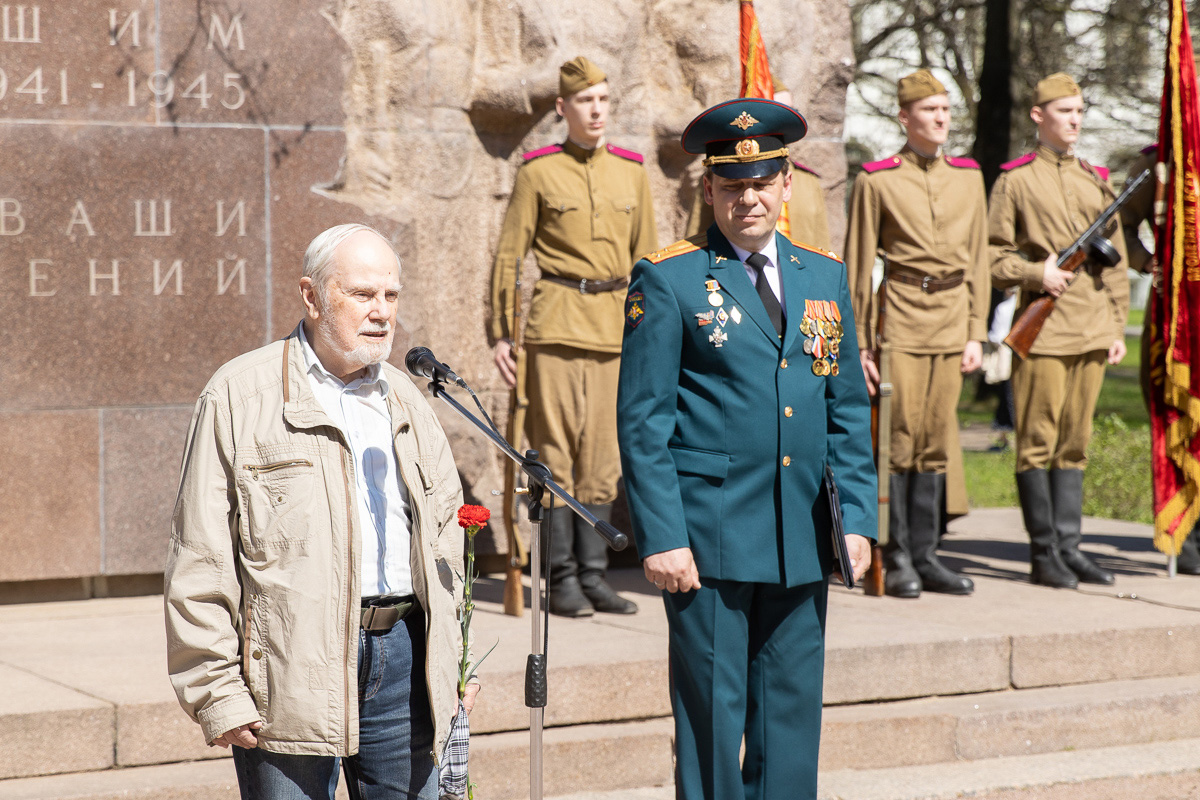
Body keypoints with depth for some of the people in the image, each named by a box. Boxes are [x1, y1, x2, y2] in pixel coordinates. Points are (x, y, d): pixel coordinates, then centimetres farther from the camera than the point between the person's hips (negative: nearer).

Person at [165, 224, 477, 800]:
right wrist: (216, 692, -10)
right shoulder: (239, 397, -2)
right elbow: (199, 561, -5)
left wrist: (453, 661, 15)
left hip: (401, 647, 5)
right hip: (290, 668, -5)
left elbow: (443, 533, 22)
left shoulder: (404, 400, 17)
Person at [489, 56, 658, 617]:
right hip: (557, 324, -4)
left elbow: (645, 256, 15)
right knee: (557, 448, -3)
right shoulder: (538, 173, -1)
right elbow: (508, 256, 0)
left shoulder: (631, 171, 10)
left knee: (603, 455, 6)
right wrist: (500, 334, -5)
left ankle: (593, 576, 13)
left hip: (615, 328, 4)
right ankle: (563, 580, 2)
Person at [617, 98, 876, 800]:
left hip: (803, 540, 5)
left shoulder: (825, 276, 12)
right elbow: (642, 420, -6)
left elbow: (849, 411, 14)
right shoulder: (668, 279, -3)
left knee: (792, 715, 9)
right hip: (708, 535, -4)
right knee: (712, 716, 0)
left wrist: (857, 519, 5)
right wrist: (661, 536, -12)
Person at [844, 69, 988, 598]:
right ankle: (897, 560, 3)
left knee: (936, 443, 7)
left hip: (951, 324, 4)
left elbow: (977, 261, 14)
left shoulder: (968, 177, 11)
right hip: (900, 320, -4)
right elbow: (858, 267, -1)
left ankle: (925, 556, 14)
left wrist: (976, 333, 8)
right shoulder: (877, 181, -2)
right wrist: (859, 345, -4)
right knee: (898, 439, -5)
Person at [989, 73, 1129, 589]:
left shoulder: (1097, 181, 15)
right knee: (1038, 443, -3)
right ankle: (1043, 556, 2)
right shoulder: (1015, 179, 0)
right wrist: (1035, 274, -17)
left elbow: (1115, 260, 17)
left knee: (1075, 443, 9)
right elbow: (993, 256, 0)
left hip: (1092, 329, 5)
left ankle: (1070, 549, 14)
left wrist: (1117, 327, 12)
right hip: (1043, 327, -5)